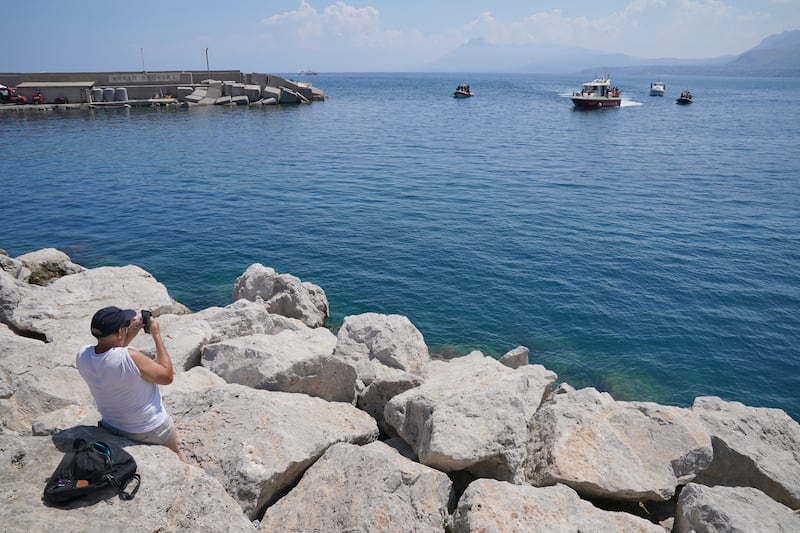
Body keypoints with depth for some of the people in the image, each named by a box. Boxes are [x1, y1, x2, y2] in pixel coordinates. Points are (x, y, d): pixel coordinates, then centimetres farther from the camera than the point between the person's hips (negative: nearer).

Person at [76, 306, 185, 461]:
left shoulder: (82, 355, -17)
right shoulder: (130, 357, -37)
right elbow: (167, 376, -21)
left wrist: (130, 334, -2)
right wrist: (156, 335, -17)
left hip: (111, 426, 5)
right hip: (150, 430, -5)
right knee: (175, 455, 26)